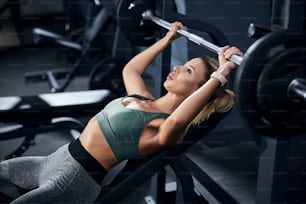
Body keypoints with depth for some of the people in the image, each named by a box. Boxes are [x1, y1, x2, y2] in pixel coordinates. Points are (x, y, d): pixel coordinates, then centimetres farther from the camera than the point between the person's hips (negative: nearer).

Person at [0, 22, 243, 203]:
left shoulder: (164, 127, -19)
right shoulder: (144, 98, 9)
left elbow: (177, 120, -44)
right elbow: (130, 69, 27)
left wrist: (221, 74, -38)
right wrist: (167, 39, 29)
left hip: (77, 179, -9)